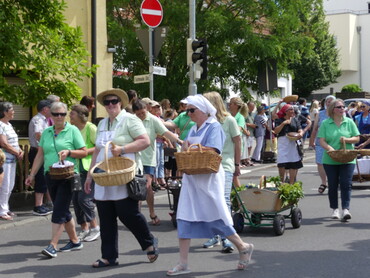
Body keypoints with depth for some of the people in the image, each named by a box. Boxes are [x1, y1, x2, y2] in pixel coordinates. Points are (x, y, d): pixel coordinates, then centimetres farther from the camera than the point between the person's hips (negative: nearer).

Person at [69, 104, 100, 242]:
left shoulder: (90, 128, -9)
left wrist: (85, 151, -19)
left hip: (89, 168, -7)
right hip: (75, 169, 7)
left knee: (84, 198, -11)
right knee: (75, 199, 5)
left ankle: (94, 227, 6)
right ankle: (84, 228, 18)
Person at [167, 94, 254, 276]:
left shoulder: (214, 126, -8)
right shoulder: (193, 129, 15)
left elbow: (212, 151, -20)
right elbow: (186, 151, 15)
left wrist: (190, 148, -8)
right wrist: (186, 147, -8)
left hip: (208, 178, -7)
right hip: (191, 178, 7)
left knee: (215, 218, -2)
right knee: (184, 219, 1)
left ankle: (243, 247, 20)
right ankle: (183, 264, 4)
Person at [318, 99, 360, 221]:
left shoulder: (349, 122, 5)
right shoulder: (325, 124, 1)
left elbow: (357, 138, 6)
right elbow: (322, 141, -5)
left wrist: (347, 140, -13)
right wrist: (330, 148, -23)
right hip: (330, 160, 0)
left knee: (346, 184, -9)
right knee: (332, 185, 7)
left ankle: (345, 209, -9)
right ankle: (334, 209, 19)